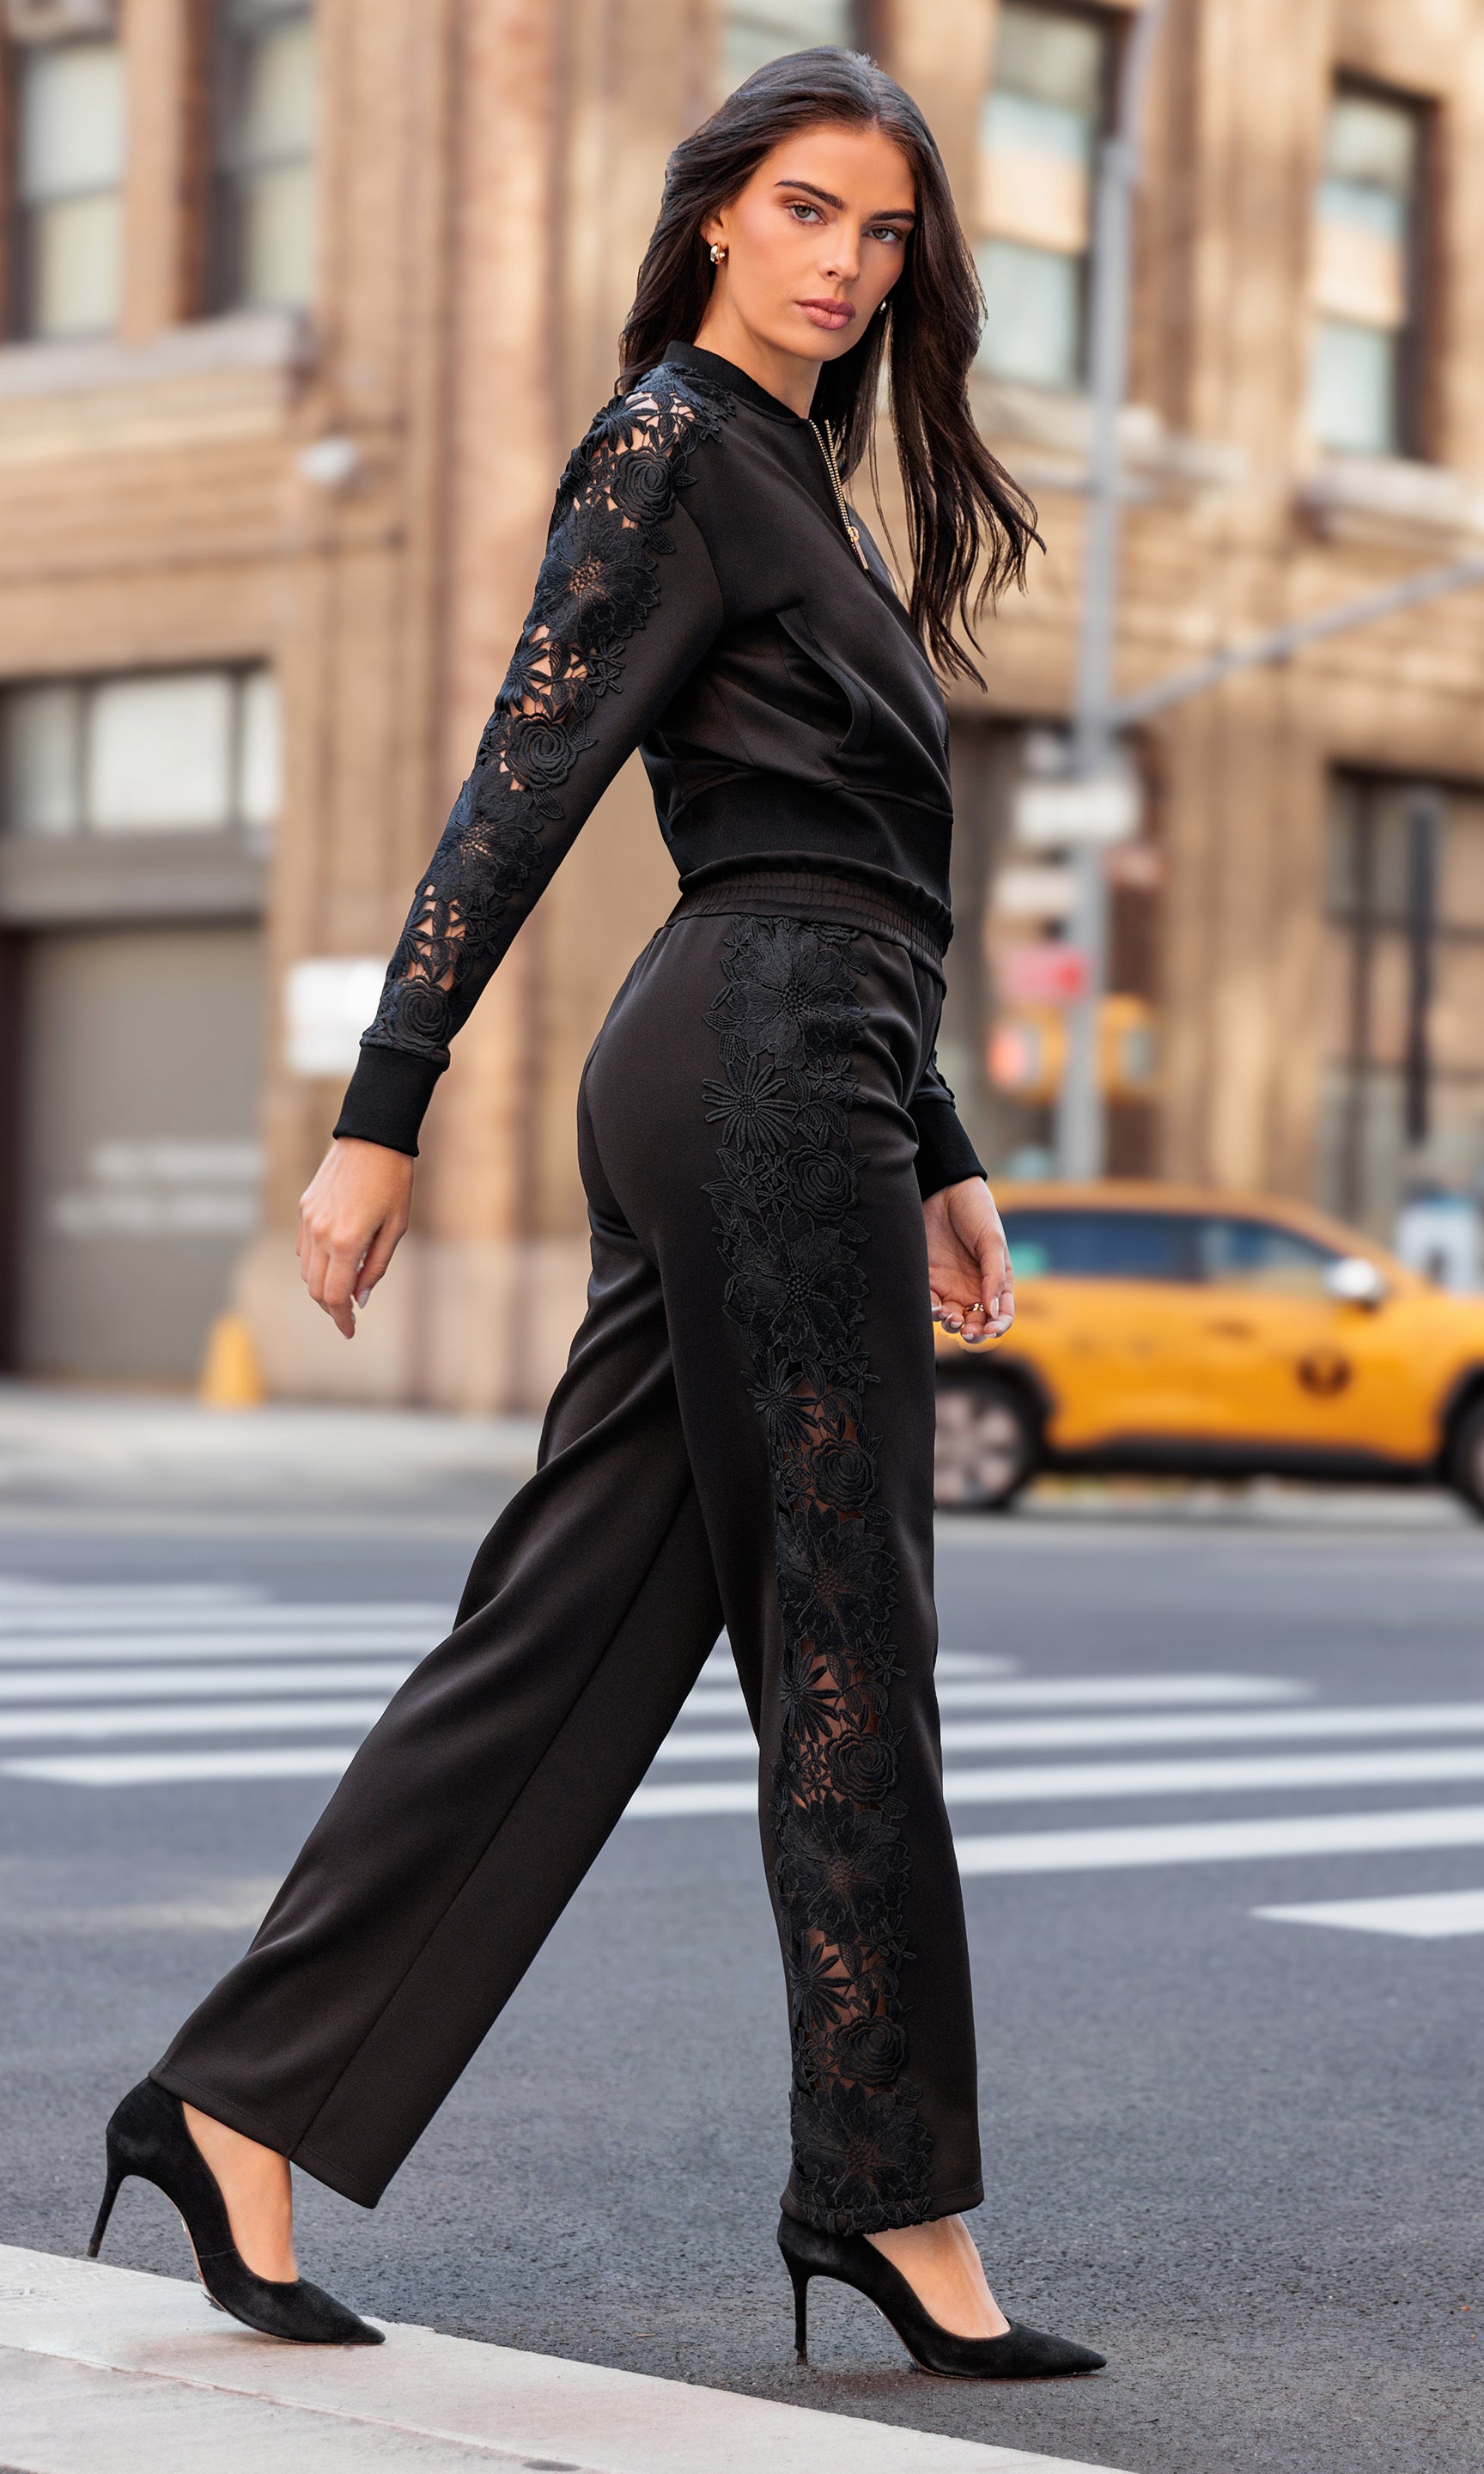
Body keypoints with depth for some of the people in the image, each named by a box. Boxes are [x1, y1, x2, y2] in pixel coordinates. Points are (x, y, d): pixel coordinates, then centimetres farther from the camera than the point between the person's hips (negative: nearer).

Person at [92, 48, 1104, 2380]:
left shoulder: (795, 477, 25)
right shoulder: (668, 445, -3)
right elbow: (520, 786, -12)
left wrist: (938, 1153, 25)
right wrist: (383, 1110, -18)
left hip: (765, 1074, 9)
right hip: (767, 1068, -9)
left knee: (568, 1630, 6)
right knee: (841, 1635, -4)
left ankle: (242, 2101, 9)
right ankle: (893, 2192, 4)